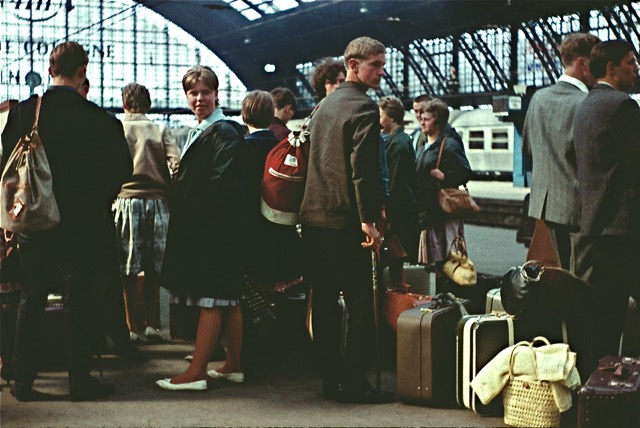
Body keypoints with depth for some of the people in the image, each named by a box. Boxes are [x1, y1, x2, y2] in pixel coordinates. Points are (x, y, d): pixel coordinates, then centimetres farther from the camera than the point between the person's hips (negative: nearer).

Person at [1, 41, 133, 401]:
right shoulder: (99, 119, -11)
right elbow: (122, 168, -6)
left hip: (33, 223, 3)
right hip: (82, 224, -3)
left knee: (31, 301, 11)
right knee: (79, 302, 5)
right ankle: (80, 380, 11)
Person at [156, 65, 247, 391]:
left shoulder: (224, 132, -12)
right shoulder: (200, 132, 19)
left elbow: (221, 184, -20)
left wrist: (192, 215, -14)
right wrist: (181, 212, 10)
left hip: (215, 230, -10)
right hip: (201, 230, 10)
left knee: (210, 300, -7)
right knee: (227, 300, 13)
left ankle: (196, 373, -5)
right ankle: (233, 366, 20)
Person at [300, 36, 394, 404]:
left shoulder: (325, 104, 17)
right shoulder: (364, 107, -10)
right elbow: (363, 168, -19)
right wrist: (369, 220, -20)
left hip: (314, 218, 9)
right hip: (347, 222, -9)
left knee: (325, 302, 10)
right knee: (361, 304, -3)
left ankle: (331, 379, 17)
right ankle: (354, 383, -3)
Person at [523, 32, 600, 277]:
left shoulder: (539, 98, 6)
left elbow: (528, 147, 17)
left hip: (545, 202, 8)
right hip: (578, 208, -8)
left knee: (565, 275, 18)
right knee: (583, 279, -1)